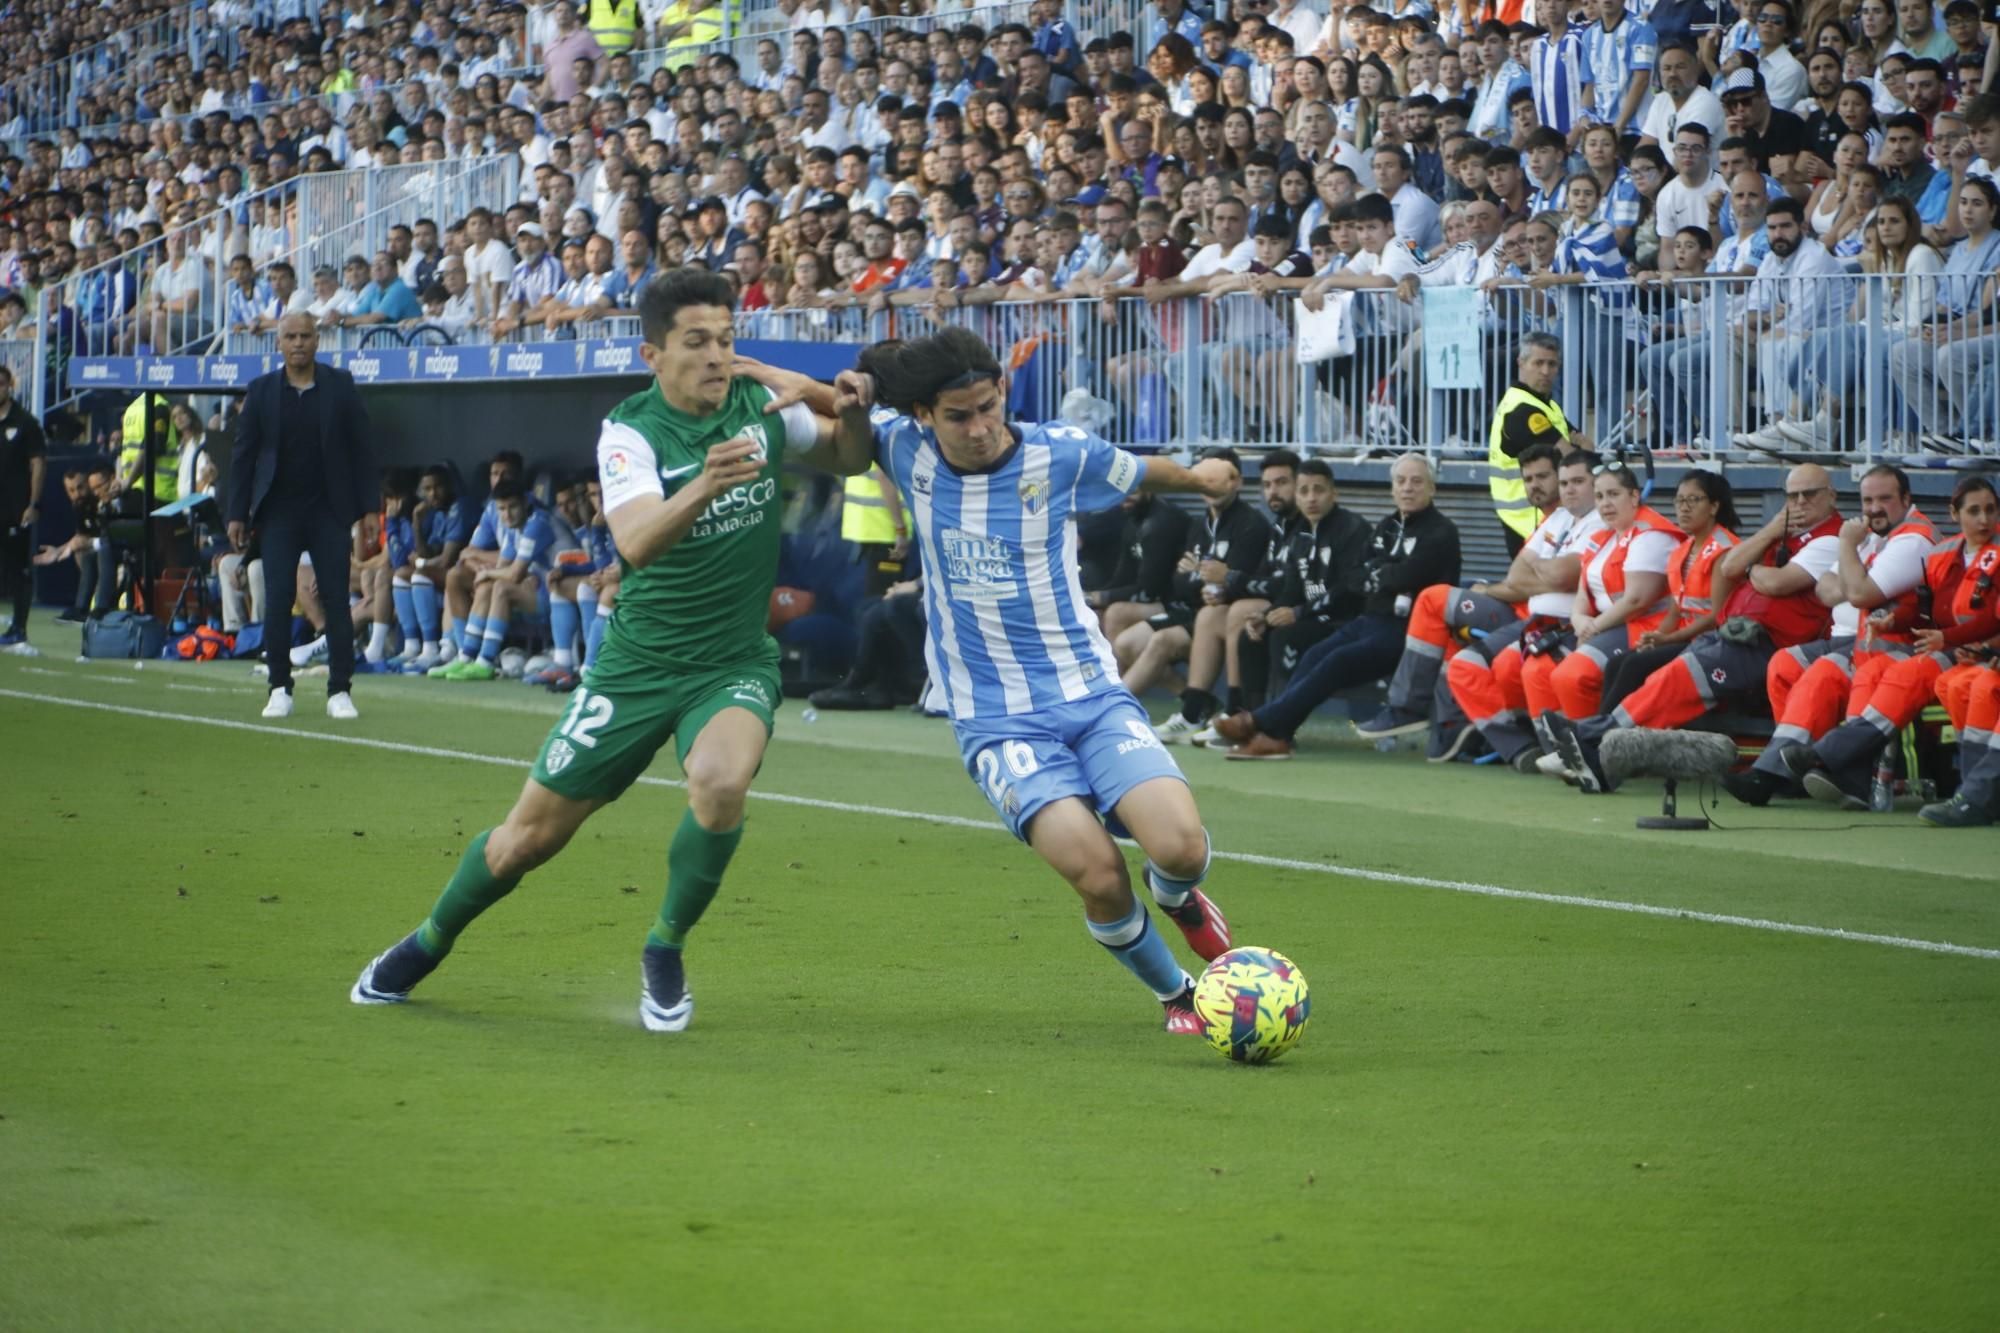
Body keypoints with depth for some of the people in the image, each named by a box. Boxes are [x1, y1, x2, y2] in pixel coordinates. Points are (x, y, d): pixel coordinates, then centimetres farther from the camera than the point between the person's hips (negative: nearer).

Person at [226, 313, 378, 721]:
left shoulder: (340, 386, 2)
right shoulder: (261, 391, 3)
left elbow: (361, 447, 3)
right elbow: (243, 453, 5)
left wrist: (369, 507, -2)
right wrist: (237, 513, 0)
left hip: (330, 510, 0)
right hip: (278, 511, 1)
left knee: (337, 599, -2)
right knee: (278, 600, -2)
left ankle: (339, 690, 3)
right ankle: (280, 689, 5)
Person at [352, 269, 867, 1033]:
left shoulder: (760, 403, -5)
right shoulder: (629, 431, -15)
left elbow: (846, 461, 12)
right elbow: (635, 542, -33)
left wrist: (851, 415, -12)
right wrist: (704, 487, -52)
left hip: (734, 663, 1)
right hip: (639, 664, -1)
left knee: (720, 779, -32)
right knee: (530, 835, 5)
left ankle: (665, 954, -8)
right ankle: (429, 943, 35)